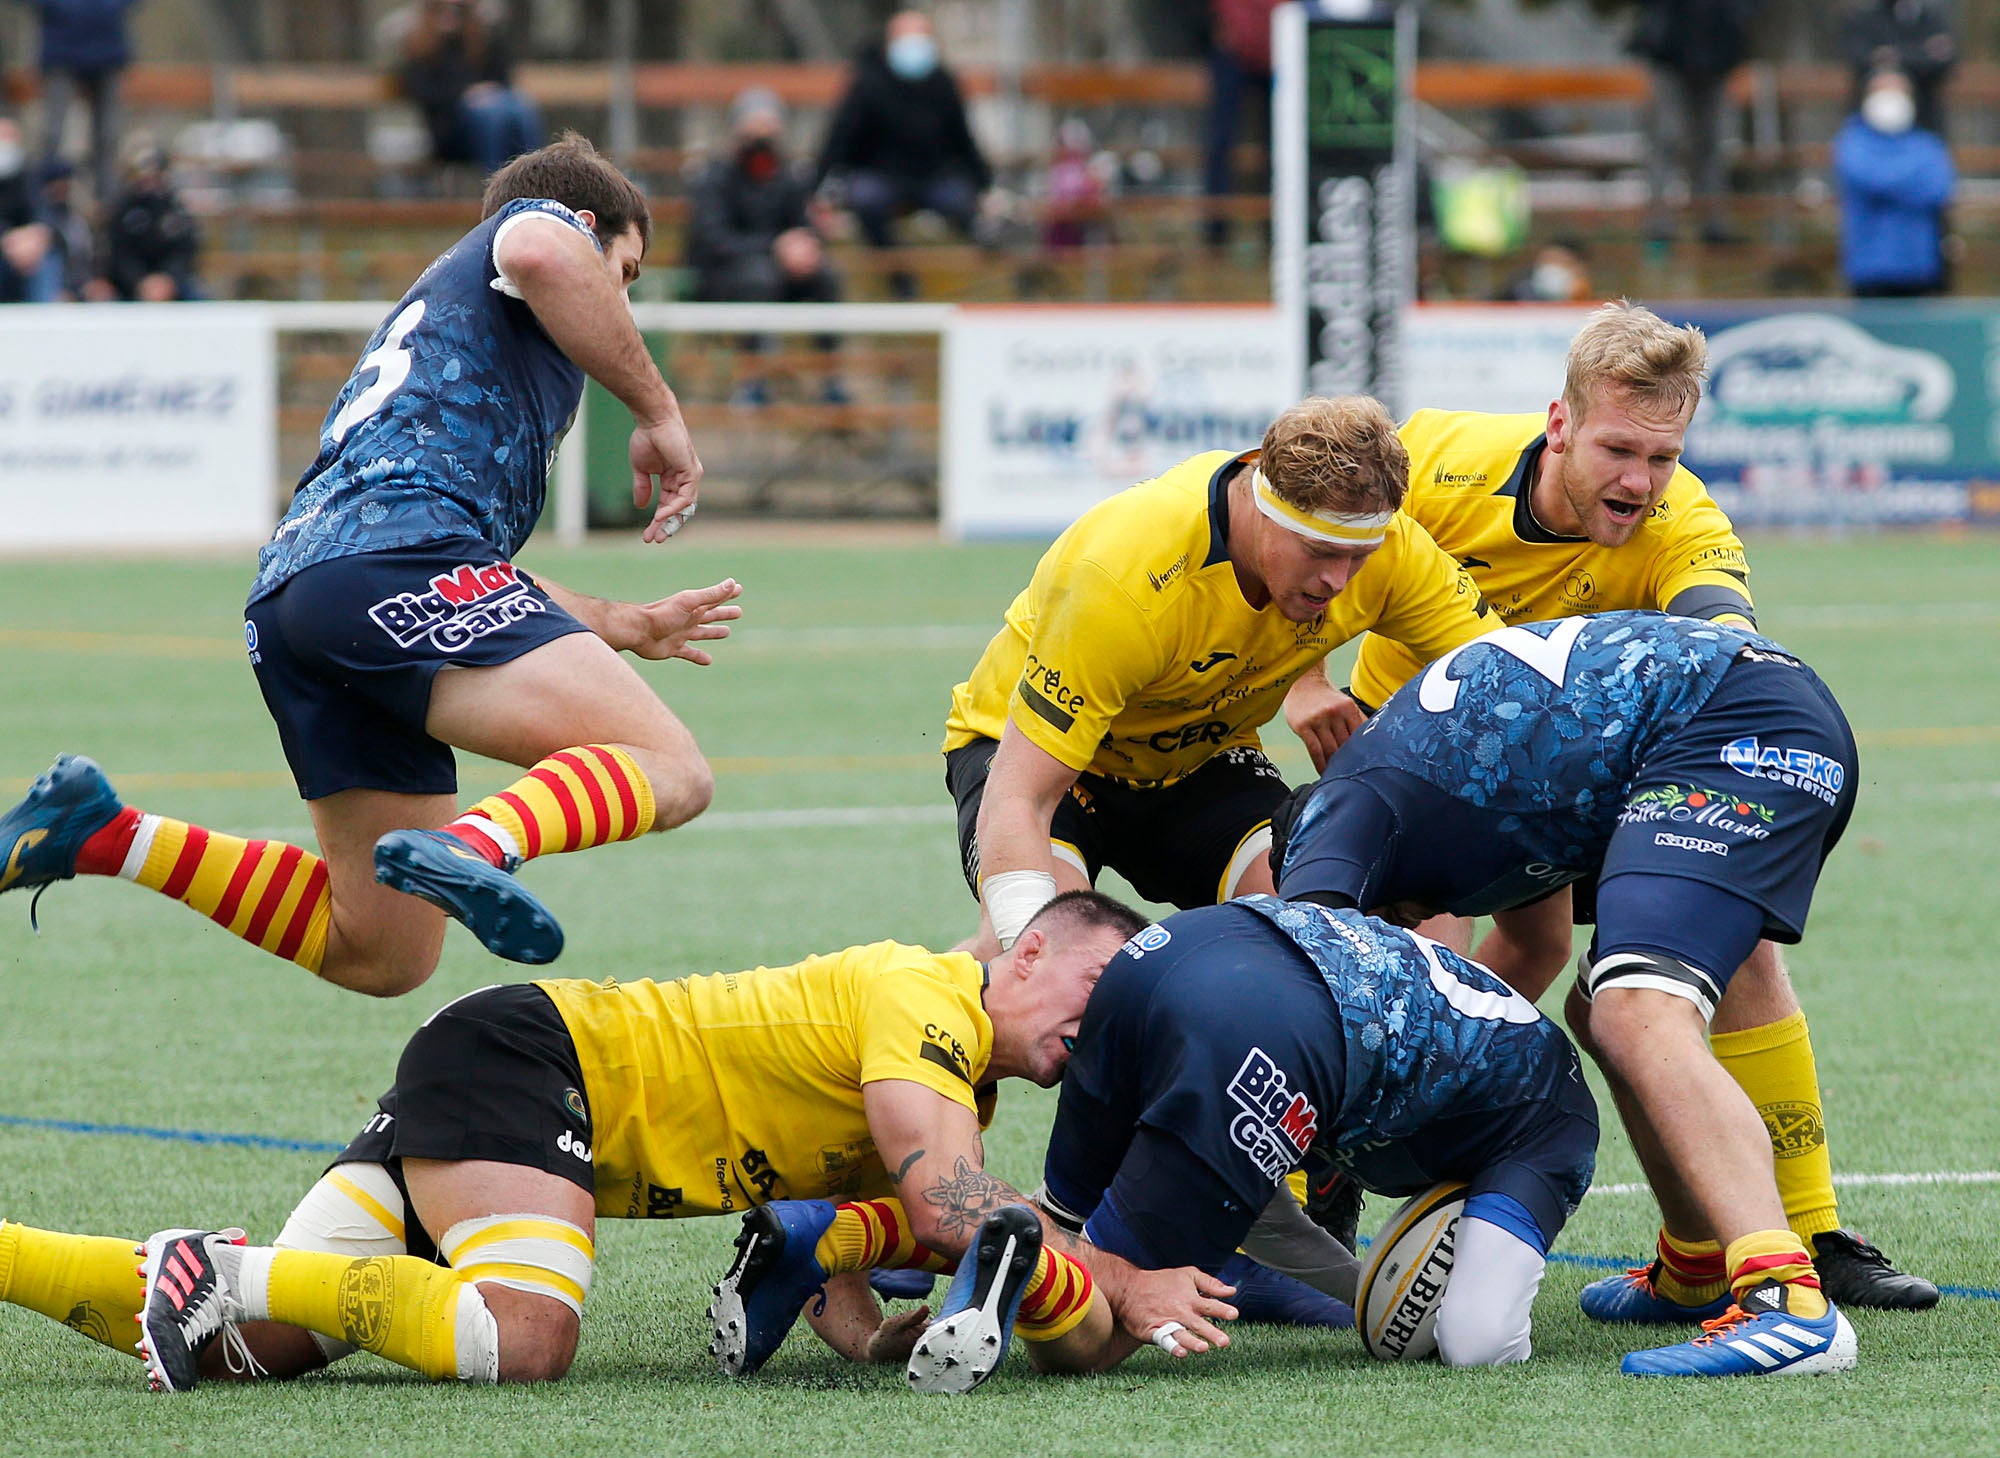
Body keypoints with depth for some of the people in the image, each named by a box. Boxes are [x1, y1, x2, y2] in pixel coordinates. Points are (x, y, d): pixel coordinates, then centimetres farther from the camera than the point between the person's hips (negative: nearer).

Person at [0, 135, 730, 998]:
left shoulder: (431, 313, 42)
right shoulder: (547, 221, 18)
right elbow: (538, 253, -10)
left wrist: (625, 626, 49)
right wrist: (658, 410, -1)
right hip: (395, 559, -9)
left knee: (378, 956, 11)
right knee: (669, 771, -19)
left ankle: (105, 835, 6)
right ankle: (475, 846, -47)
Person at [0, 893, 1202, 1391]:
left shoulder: (967, 1090, 15)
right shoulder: (923, 995, -15)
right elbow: (952, 1206, -29)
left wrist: (879, 1334, -7)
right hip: (517, 1056, -9)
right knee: (527, 1337, -33)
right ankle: (222, 1273, -21)